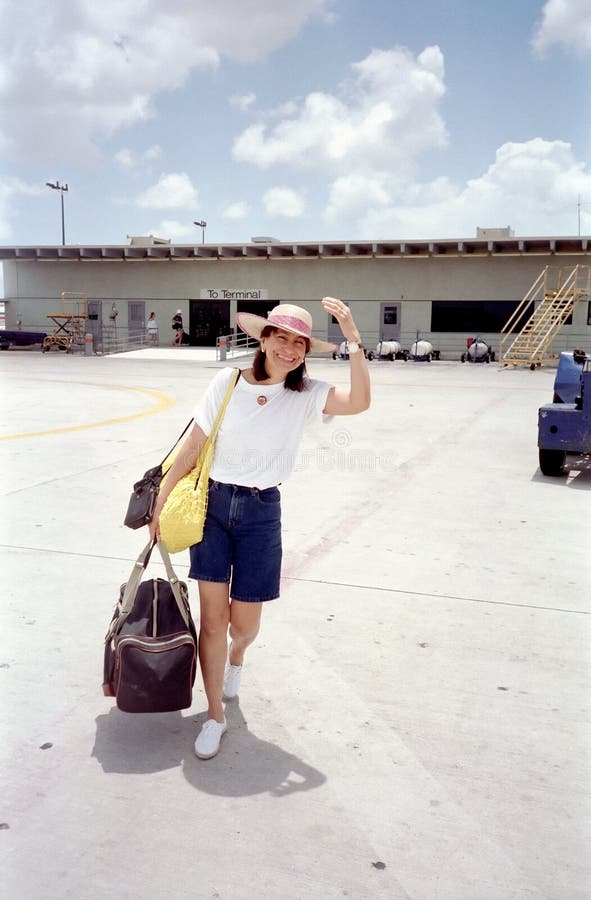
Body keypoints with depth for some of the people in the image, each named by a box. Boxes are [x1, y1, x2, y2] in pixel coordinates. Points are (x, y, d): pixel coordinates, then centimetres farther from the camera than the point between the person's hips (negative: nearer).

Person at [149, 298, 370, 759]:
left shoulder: (305, 395, -5)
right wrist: (160, 504, 2)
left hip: (261, 513, 0)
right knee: (212, 617, 1)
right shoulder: (228, 382, -5)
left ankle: (236, 657, 47)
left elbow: (359, 402, -25)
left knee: (244, 621, 8)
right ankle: (215, 715, 20)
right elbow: (192, 449, -1)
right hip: (213, 504, 0)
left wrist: (353, 339, -32)